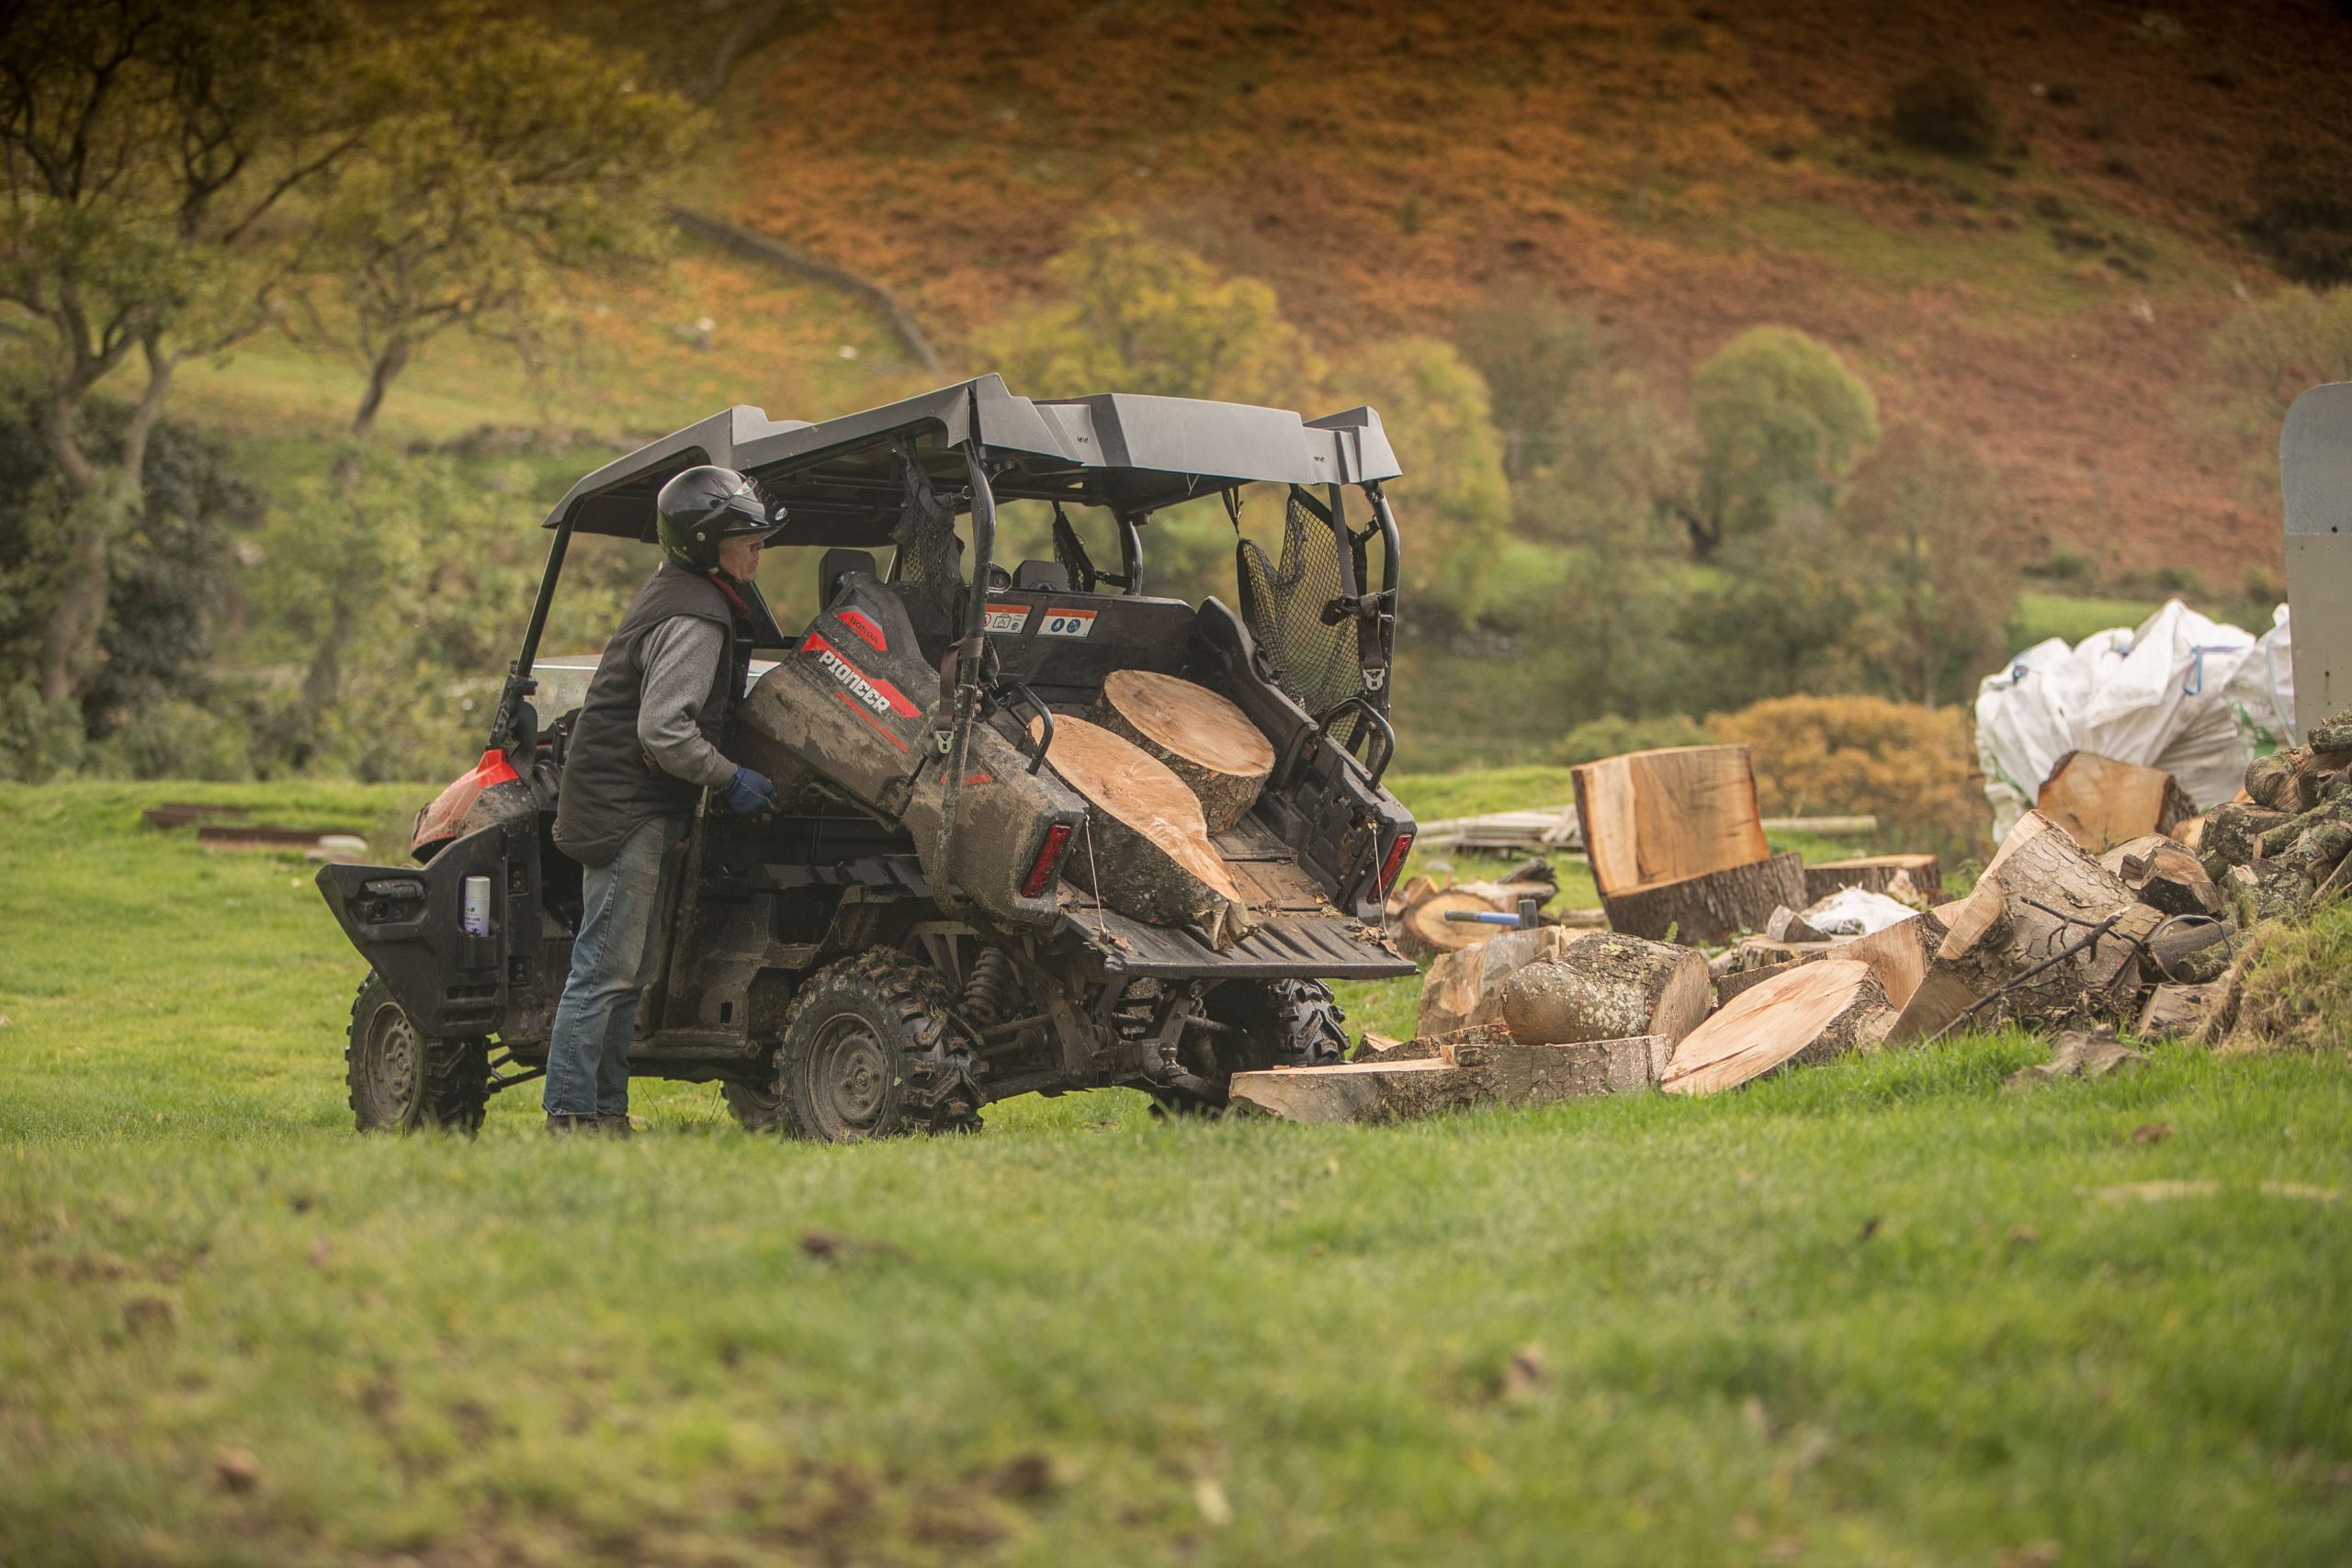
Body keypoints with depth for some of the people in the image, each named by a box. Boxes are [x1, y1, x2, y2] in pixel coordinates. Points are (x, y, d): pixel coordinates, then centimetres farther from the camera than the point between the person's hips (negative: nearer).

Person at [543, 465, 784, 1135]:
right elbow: (662, 730, -24)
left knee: (629, 968, 13)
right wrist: (729, 780, -15)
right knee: (606, 967, -8)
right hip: (628, 808, -11)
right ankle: (572, 1114, -6)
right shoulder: (695, 620, -18)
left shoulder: (673, 591, 14)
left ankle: (605, 1109, 18)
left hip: (631, 804, 11)